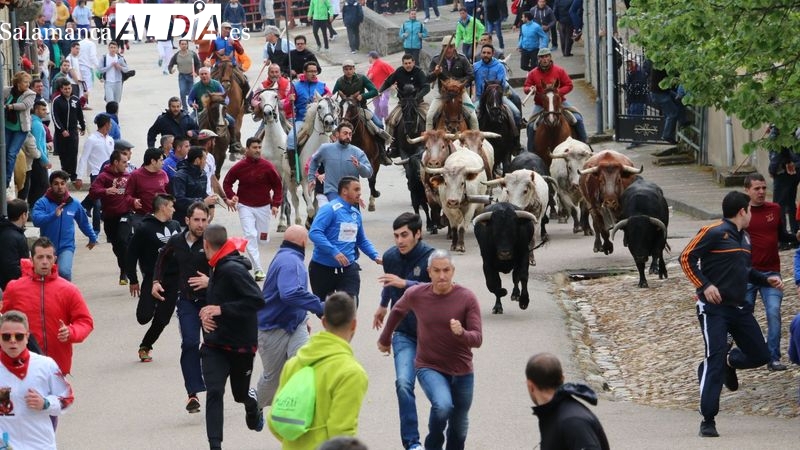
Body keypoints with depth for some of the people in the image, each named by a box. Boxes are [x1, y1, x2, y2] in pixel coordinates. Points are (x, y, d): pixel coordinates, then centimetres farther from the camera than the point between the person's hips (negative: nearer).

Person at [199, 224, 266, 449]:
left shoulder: (233, 270, -21)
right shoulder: (217, 268, 5)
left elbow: (257, 300, -29)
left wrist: (221, 310, -28)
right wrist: (206, 314, -6)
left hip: (240, 345, -6)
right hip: (215, 344, 6)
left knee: (240, 393, 14)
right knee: (214, 392, -11)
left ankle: (253, 405, 50)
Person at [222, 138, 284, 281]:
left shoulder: (267, 166, -8)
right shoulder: (239, 167, -8)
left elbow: (278, 185, 1)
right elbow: (227, 183, 5)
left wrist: (275, 204, -6)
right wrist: (231, 197, -11)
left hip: (263, 207, 2)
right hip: (245, 206, -2)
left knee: (262, 238, 8)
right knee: (250, 236, -16)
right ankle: (258, 270, -20)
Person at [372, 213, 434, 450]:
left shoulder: (430, 257, -17)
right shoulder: (390, 257, -2)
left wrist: (404, 283, -36)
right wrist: (383, 306, 38)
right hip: (404, 333, 2)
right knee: (404, 383, -17)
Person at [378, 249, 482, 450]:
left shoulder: (467, 298, -13)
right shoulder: (416, 294, -9)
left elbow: (477, 339, -14)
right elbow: (398, 311, 14)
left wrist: (461, 333, -36)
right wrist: (385, 339, 28)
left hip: (461, 371, 1)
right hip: (429, 368, -1)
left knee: (459, 428, 15)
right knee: (443, 405, -29)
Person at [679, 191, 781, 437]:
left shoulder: (744, 237, 15)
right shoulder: (714, 232, -10)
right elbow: (686, 258, -12)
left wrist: (765, 279, 11)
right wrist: (705, 285, -19)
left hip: (739, 307, 8)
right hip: (714, 308, -8)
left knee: (760, 355, 4)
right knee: (715, 361, -13)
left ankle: (728, 361, 36)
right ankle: (708, 421, -8)